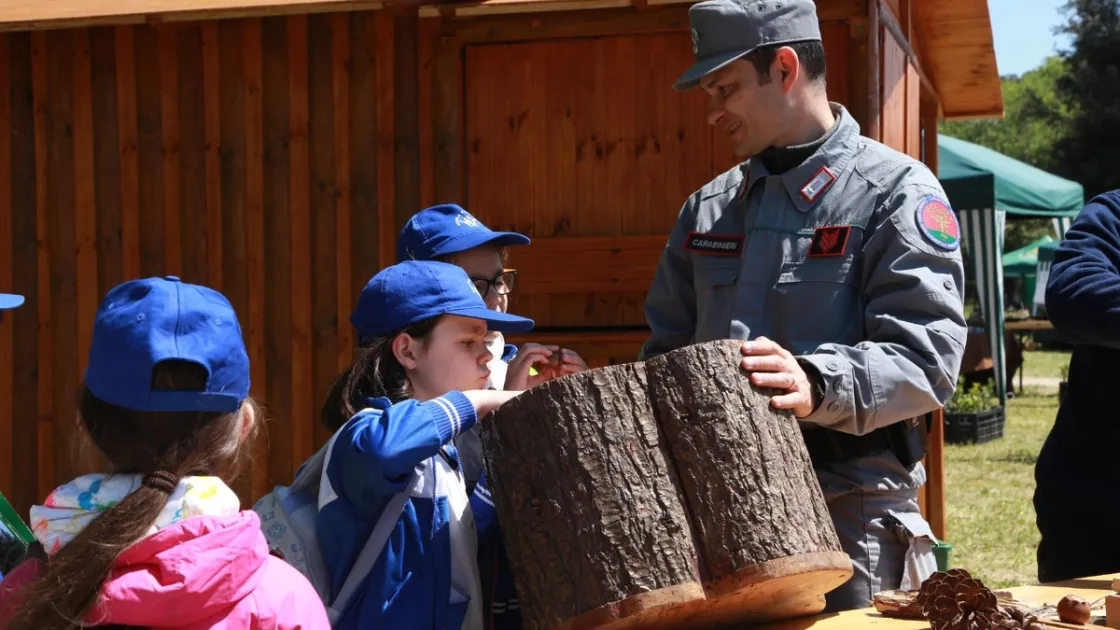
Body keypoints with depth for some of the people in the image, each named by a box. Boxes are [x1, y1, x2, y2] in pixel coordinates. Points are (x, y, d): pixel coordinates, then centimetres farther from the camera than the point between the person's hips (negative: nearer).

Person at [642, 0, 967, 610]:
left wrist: (815, 386, -31)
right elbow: (667, 348, 23)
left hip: (849, 500, -5)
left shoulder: (896, 192, -3)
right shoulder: (709, 208, 17)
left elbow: (927, 355, -14)